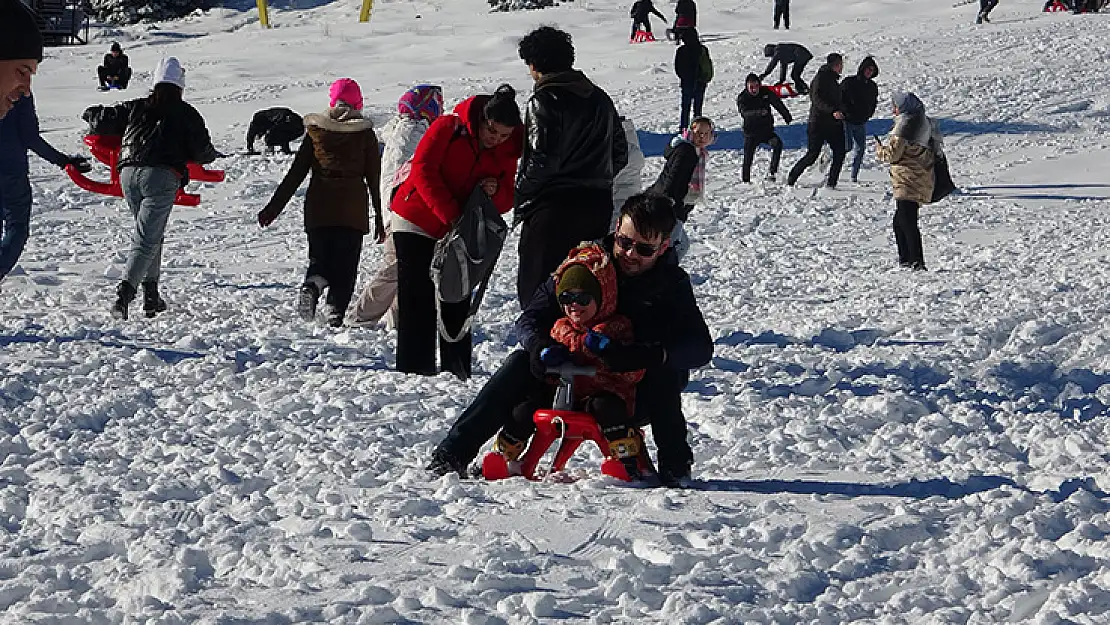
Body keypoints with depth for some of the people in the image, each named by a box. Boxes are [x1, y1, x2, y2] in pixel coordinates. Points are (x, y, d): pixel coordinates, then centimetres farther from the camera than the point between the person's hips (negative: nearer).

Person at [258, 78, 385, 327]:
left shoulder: (315, 130, 5)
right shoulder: (365, 133, 2)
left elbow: (295, 173, 4)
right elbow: (374, 178, 3)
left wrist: (273, 207, 9)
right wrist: (379, 219, 10)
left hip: (319, 207, 1)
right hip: (353, 210, -1)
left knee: (319, 258, 12)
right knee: (345, 265, 6)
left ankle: (312, 285, -20)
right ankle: (336, 312, -9)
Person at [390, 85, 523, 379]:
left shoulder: (507, 151, -1)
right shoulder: (448, 128, -15)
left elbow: (508, 200, 3)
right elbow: (422, 170, -20)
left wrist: (496, 191, -23)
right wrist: (450, 214, -26)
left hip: (460, 233, 4)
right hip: (416, 221, -4)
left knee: (457, 301, 3)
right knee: (417, 299, -5)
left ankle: (457, 369, 7)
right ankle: (414, 366, -4)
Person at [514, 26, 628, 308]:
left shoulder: (544, 101, -12)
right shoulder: (599, 98, 11)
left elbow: (540, 160, -18)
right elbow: (620, 152, 16)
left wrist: (522, 203, -7)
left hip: (553, 210, -7)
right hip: (598, 207, 7)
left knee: (536, 288, -1)